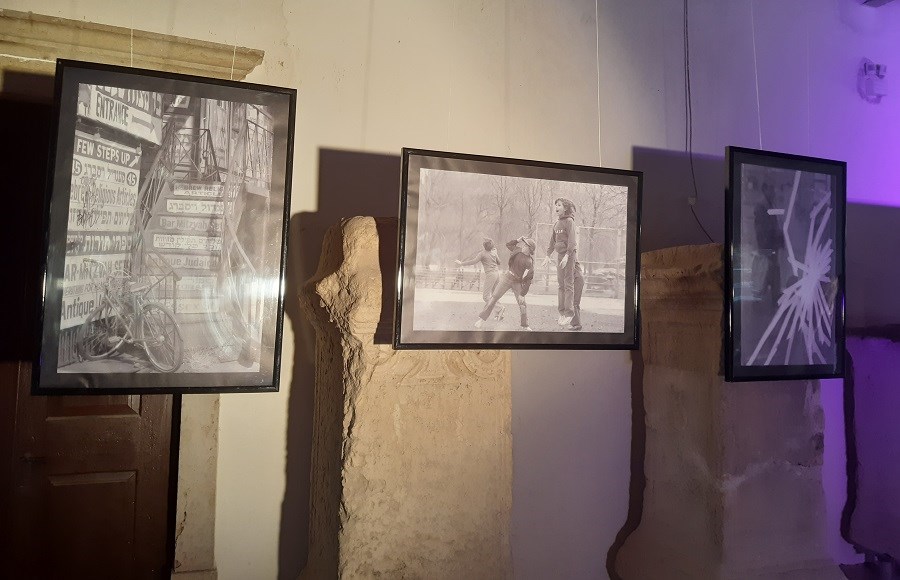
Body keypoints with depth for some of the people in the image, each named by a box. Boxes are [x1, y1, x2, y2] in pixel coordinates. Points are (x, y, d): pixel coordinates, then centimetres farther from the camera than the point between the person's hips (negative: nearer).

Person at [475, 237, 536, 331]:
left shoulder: (529, 262, -19)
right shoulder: (518, 251, -4)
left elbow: (528, 280, -18)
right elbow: (508, 244, 15)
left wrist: (522, 294, -19)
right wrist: (518, 240, 1)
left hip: (518, 283, -3)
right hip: (507, 277, 3)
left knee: (522, 304, -3)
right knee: (494, 298, -3)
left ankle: (525, 326, 16)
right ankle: (482, 318, -1)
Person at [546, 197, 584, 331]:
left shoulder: (569, 221, -9)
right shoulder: (557, 223, 14)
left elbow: (572, 241, -16)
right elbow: (552, 241, 21)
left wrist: (567, 255, -24)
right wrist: (548, 255, 18)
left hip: (570, 254, -8)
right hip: (560, 255, 8)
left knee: (568, 284, -10)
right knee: (561, 284, 9)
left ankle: (569, 313, -12)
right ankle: (562, 313, 15)